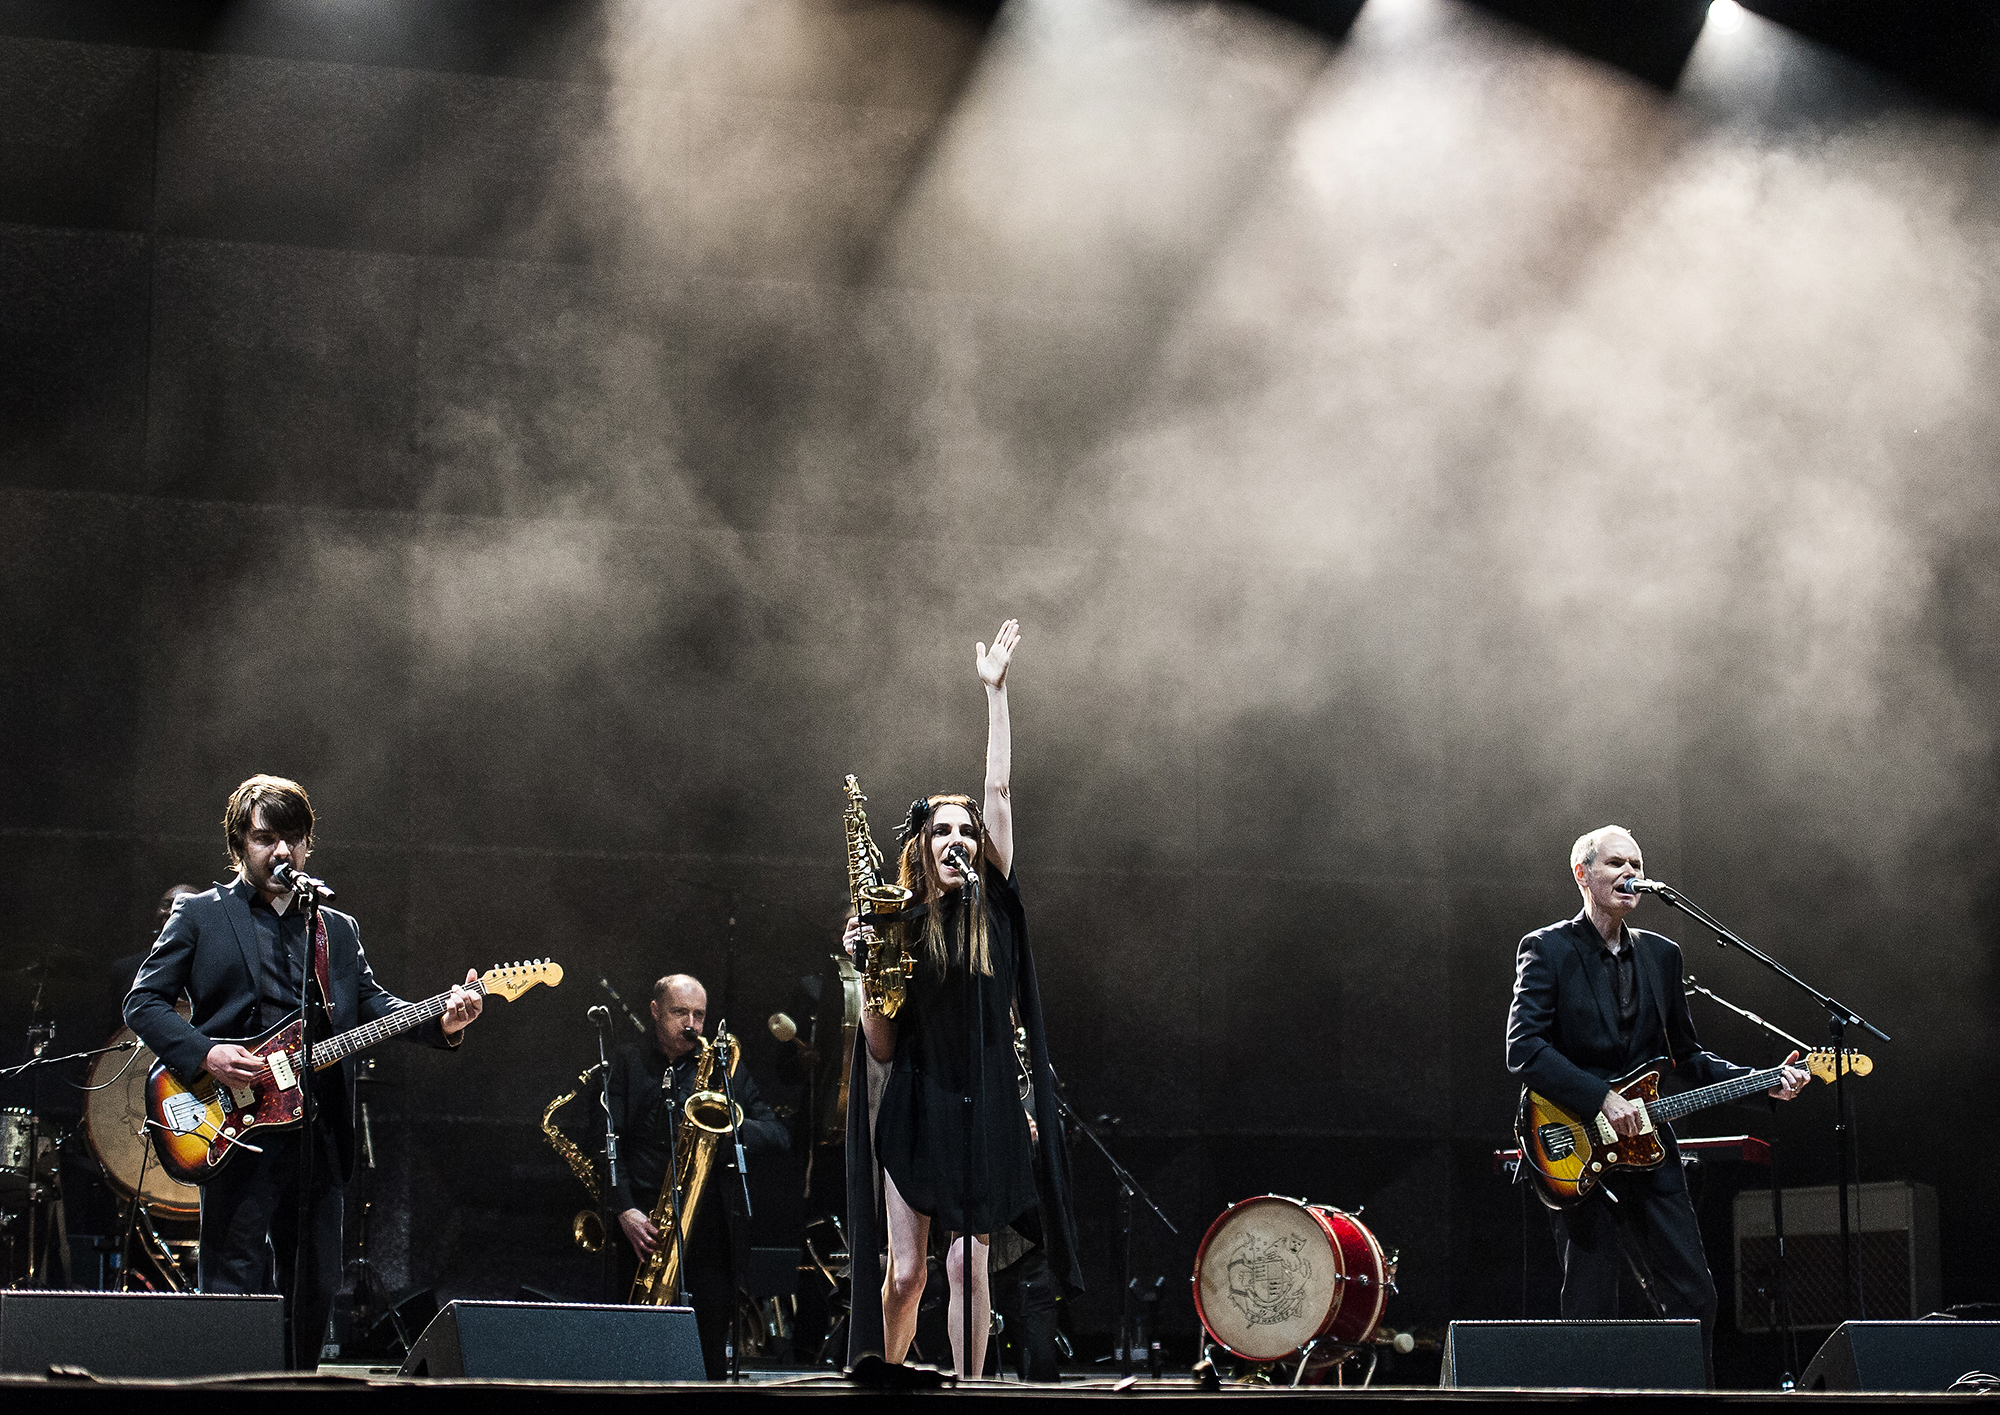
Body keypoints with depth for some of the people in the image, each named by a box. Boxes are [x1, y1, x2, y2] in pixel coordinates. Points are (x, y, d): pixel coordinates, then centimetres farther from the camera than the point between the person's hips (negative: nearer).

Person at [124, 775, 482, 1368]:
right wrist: (204, 1054, -14)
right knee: (234, 1283, -7)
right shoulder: (199, 914, 6)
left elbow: (371, 1003, 9)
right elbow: (142, 1001, 2)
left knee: (313, 1290, 7)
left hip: (321, 1134, 4)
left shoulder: (339, 929, 19)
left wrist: (440, 1022, -10)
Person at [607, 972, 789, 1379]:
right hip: (643, 1229, -1)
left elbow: (780, 1135, 11)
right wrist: (624, 1210, -11)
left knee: (708, 1363, -1)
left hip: (711, 1235, 1)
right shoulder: (626, 1063, 13)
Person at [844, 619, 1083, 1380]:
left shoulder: (994, 905, 5)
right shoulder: (900, 925, 2)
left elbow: (1001, 789, -1)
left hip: (986, 1111, 1)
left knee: (969, 1267, -1)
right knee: (903, 1272, -3)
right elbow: (881, 1047, 1)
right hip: (917, 1110, -1)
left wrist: (994, 691, -2)